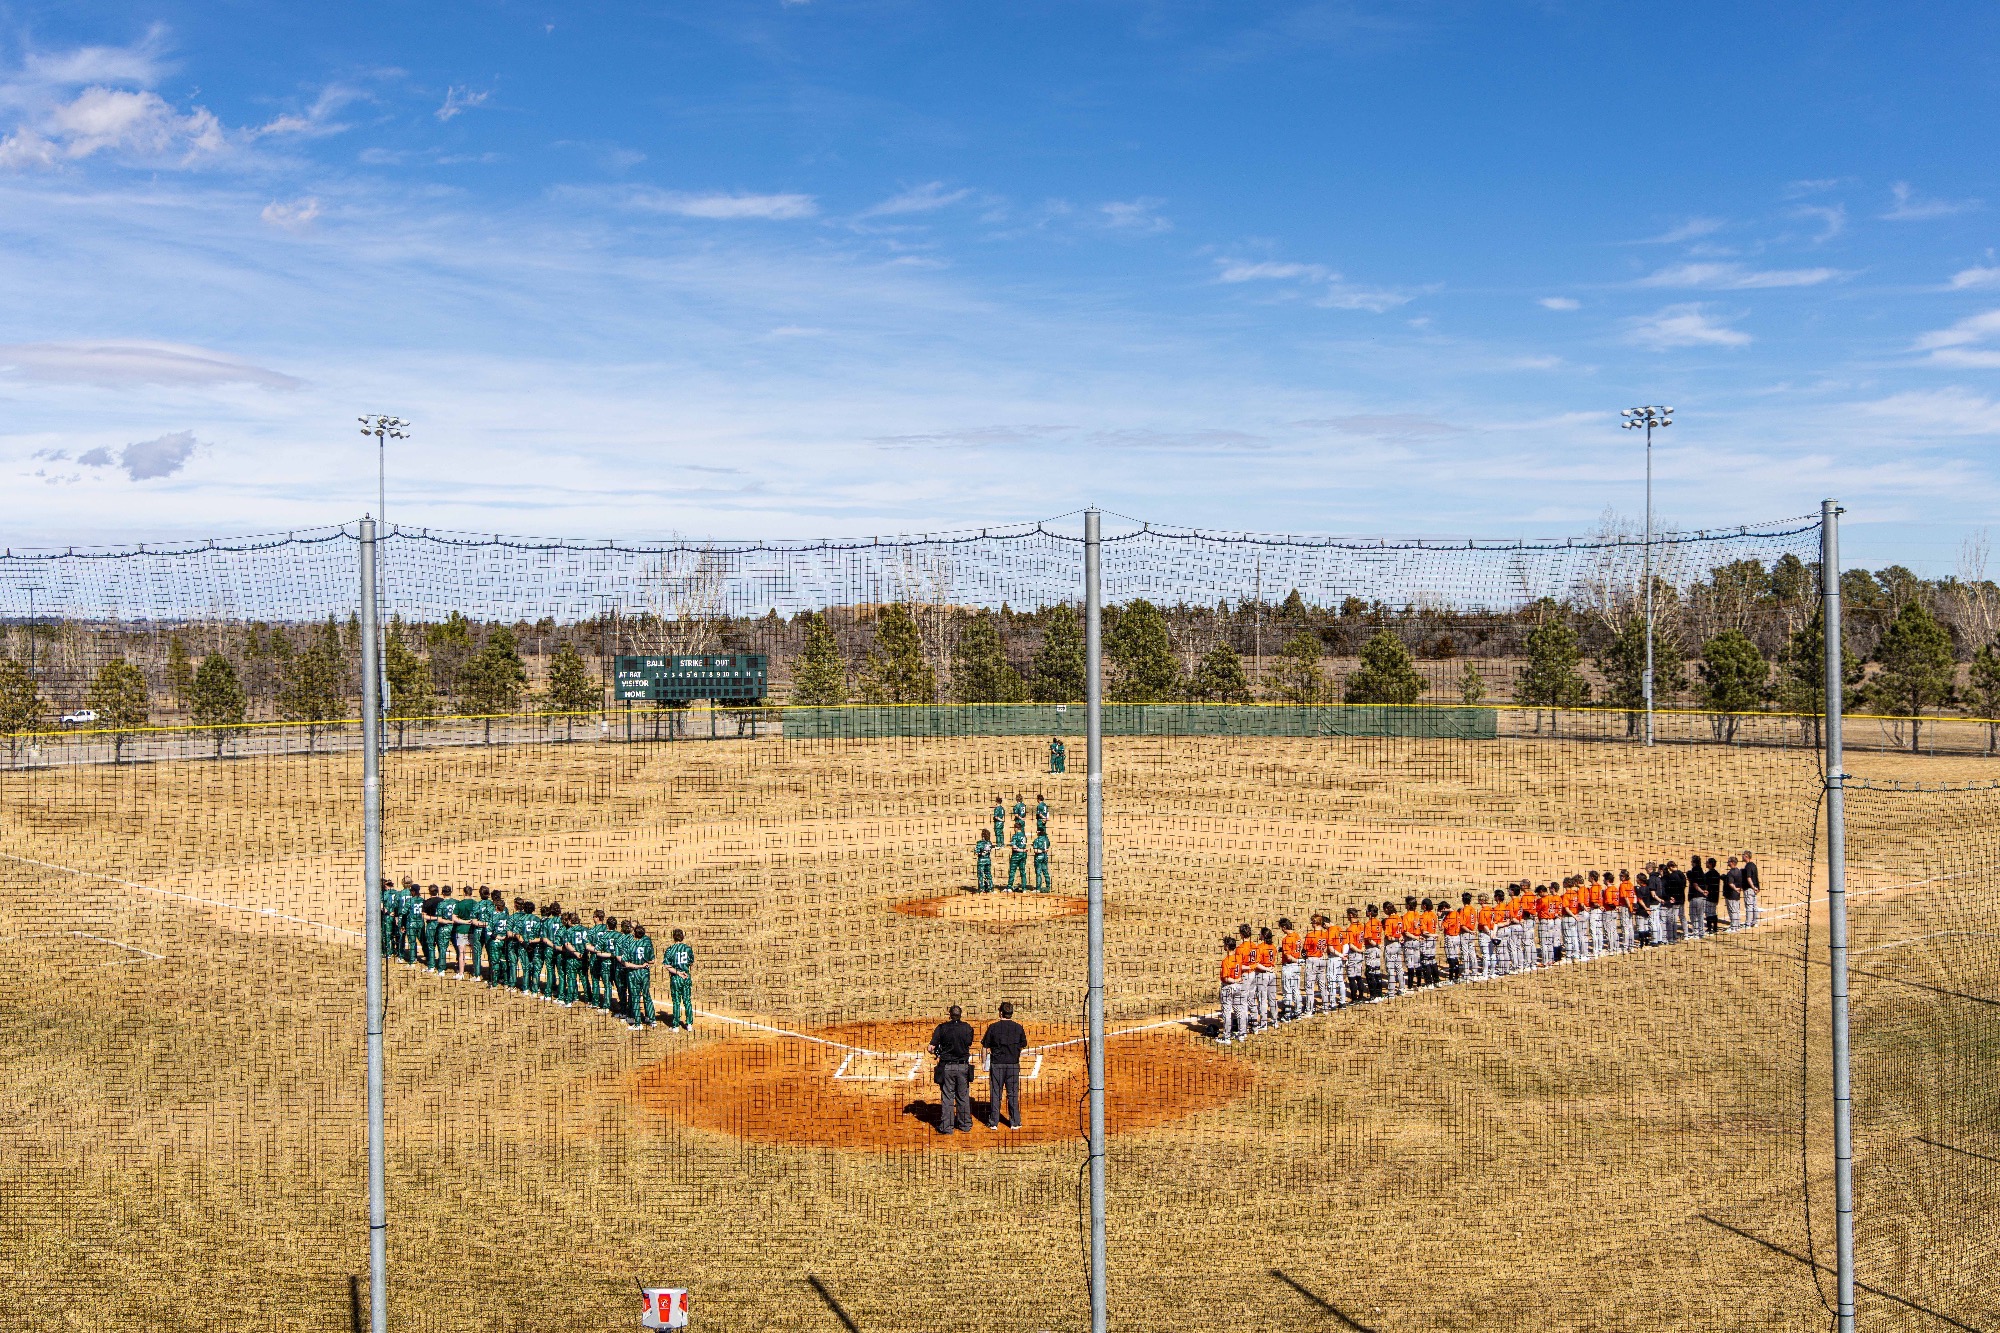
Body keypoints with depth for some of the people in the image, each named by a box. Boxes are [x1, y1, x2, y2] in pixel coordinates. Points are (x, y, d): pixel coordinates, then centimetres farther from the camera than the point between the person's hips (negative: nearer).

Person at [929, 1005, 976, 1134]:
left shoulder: (941, 1028, -8)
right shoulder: (967, 1028, -3)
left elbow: (931, 1048, -10)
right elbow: (969, 1045, 9)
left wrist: (937, 1052, 10)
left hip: (946, 1067, -2)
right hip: (963, 1066, 2)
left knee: (947, 1097, 5)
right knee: (963, 1097, 15)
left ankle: (946, 1126, 6)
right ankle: (965, 1123, 23)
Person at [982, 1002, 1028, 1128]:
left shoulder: (993, 1027, -7)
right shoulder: (1018, 1027, -2)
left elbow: (986, 1044, -2)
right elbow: (1024, 1044, 9)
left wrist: (981, 1040, 18)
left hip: (997, 1064, -1)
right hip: (1013, 1064, 1)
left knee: (995, 1094, 6)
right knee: (1013, 1094, 9)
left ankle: (994, 1122, 8)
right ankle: (1015, 1122, 10)